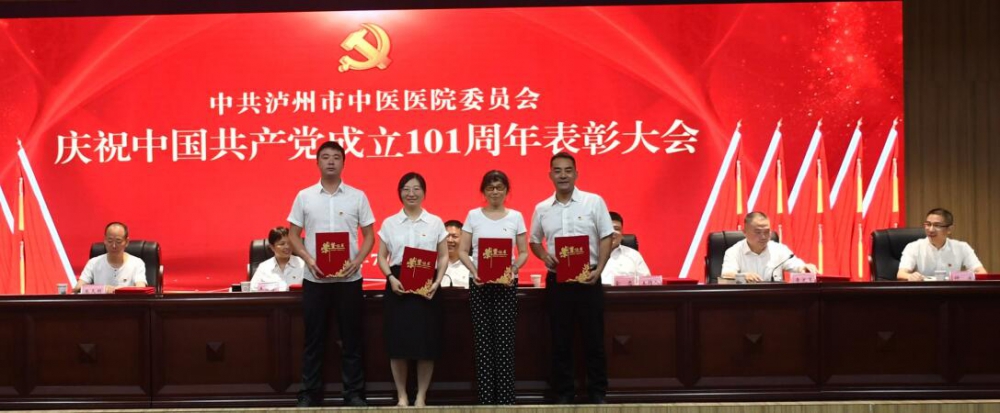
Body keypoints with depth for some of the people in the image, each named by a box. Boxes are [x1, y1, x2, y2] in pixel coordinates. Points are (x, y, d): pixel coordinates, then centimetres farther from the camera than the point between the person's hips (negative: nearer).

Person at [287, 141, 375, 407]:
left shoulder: (357, 196, 2)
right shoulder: (304, 196, 3)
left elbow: (369, 235, 5)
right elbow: (293, 235, 5)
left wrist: (357, 261, -12)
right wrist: (309, 260, -12)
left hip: (349, 279, 0)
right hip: (315, 279, 0)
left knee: (351, 337, 5)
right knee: (314, 339, 6)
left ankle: (354, 393, 13)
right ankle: (310, 394, 15)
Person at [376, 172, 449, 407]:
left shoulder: (435, 222, 5)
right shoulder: (389, 223, 6)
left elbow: (444, 256, 6)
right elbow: (382, 257, 6)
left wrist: (437, 282, -9)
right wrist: (391, 278, -11)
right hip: (398, 284, 0)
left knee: (426, 342, -1)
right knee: (398, 342, -1)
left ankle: (421, 396, 11)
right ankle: (402, 396, 11)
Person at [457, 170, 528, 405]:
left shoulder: (515, 217, 6)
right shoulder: (473, 216, 5)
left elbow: (524, 252, 6)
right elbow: (462, 251, 3)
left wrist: (514, 269, -14)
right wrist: (474, 271, -14)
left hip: (506, 283, 0)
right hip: (479, 283, 0)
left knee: (505, 340, -3)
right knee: (483, 341, 1)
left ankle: (505, 398, 2)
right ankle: (485, 398, 7)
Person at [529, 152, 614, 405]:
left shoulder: (594, 202, -1)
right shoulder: (542, 209, 7)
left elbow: (606, 238, -2)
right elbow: (534, 242, 16)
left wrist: (599, 269, -14)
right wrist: (544, 256, -5)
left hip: (588, 279, -2)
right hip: (557, 280, 2)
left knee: (594, 339, 3)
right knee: (560, 341, 7)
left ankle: (598, 393, 13)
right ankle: (563, 394, 16)